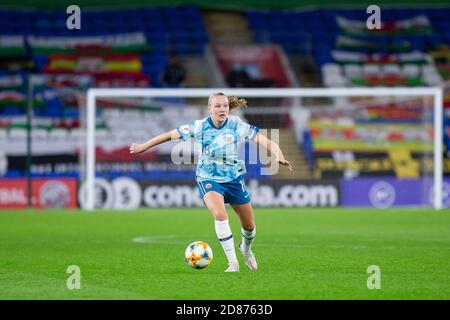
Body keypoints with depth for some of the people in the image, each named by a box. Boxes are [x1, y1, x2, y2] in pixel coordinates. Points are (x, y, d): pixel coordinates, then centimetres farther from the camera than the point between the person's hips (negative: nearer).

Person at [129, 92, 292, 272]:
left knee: (249, 226, 9)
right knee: (220, 214, -30)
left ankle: (246, 248, 46)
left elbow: (265, 141, -20)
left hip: (234, 179, 2)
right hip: (208, 179, -2)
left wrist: (279, 156, -38)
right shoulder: (200, 127, -13)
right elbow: (170, 135, -2)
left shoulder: (236, 125, -14)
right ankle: (233, 262, -20)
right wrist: (143, 147, 2)